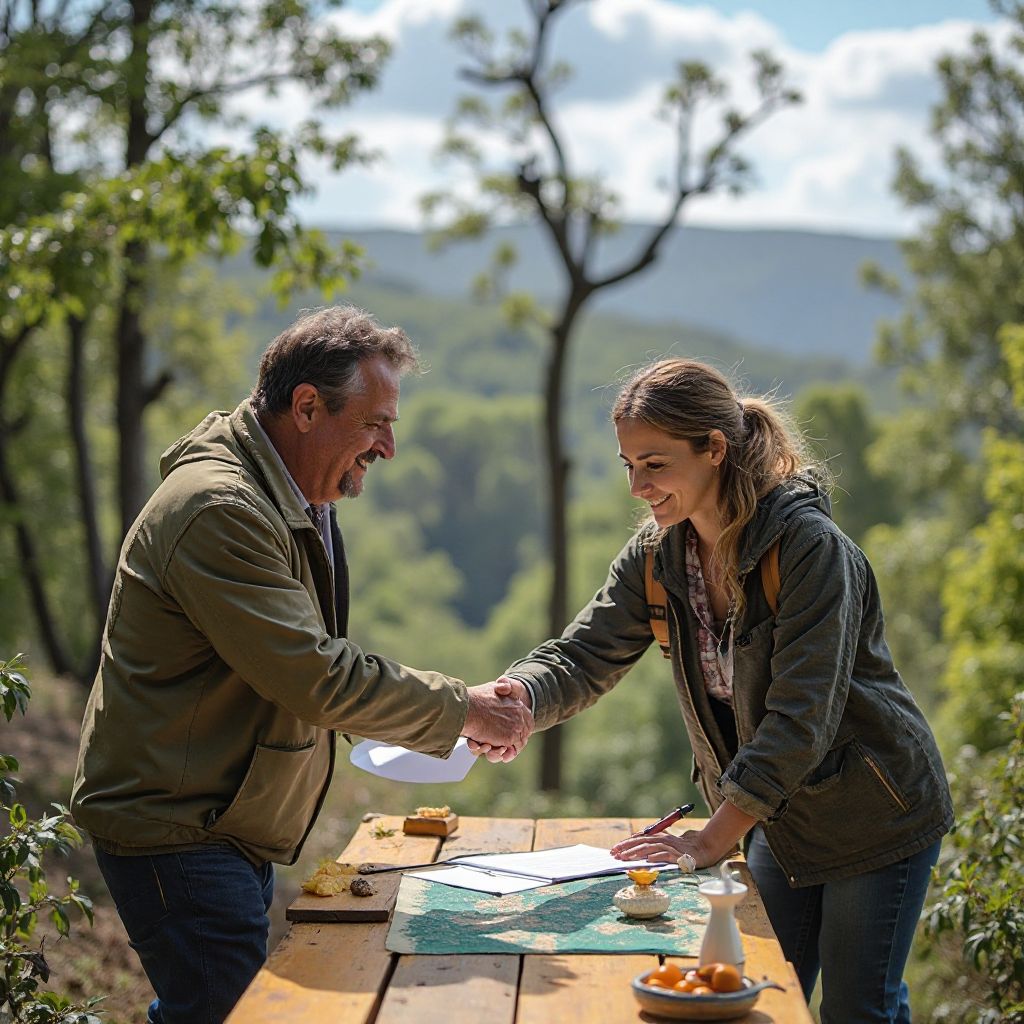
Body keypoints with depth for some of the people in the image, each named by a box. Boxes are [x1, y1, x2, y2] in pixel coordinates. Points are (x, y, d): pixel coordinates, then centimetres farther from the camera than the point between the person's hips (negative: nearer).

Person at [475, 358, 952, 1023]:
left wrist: (711, 841, -29)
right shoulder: (657, 555, -4)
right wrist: (510, 700, -31)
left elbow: (800, 716, -29)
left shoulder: (813, 549, -26)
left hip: (876, 820, -6)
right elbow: (584, 655, -8)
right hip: (777, 821, 6)